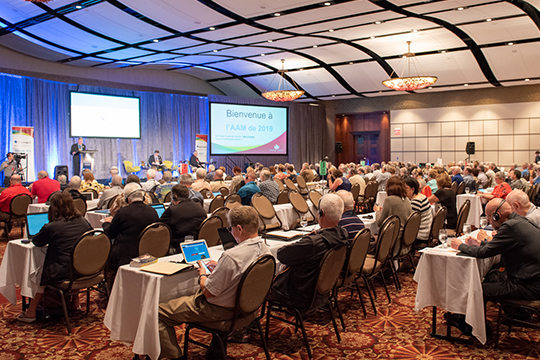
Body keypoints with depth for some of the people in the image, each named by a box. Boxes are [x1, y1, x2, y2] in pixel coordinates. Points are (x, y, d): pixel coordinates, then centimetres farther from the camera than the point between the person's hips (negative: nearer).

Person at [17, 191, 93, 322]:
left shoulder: (50, 227, -14)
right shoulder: (83, 222, 0)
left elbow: (36, 242, 3)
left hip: (63, 274, -4)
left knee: (40, 275, 23)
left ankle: (31, 312, 33)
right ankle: (75, 301, 41)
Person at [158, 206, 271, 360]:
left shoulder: (231, 256, -33)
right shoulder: (265, 250, -7)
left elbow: (208, 292, -23)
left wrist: (202, 275, -4)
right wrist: (219, 267, 11)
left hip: (218, 310, -8)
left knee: (160, 312, 3)